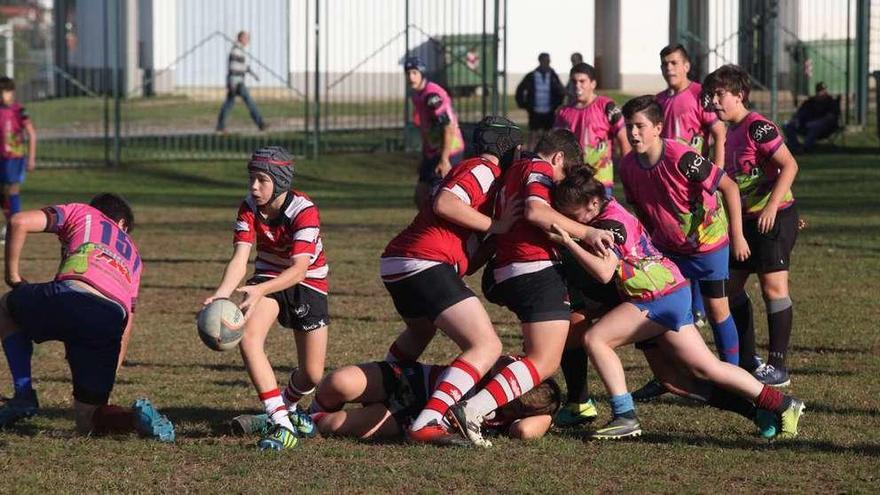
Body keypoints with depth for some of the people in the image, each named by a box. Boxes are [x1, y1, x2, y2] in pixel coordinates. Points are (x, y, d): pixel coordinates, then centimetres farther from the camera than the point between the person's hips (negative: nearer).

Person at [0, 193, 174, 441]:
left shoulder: (81, 213, 28)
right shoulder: (133, 255, 39)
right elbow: (125, 333, 34)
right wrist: (109, 376, 38)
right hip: (112, 320, 3)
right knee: (88, 422, 15)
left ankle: (23, 394, 16)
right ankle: (137, 416, -17)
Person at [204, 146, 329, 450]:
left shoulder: (304, 211, -27)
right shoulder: (249, 209, -15)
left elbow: (299, 268, -37)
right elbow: (239, 259, -23)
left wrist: (259, 290, -54)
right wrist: (221, 295, -44)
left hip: (308, 284, -2)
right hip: (268, 278, 2)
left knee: (312, 375, -2)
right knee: (248, 338, -28)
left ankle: (288, 405, 36)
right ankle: (282, 424, -29)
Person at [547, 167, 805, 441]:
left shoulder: (610, 223, -16)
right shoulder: (609, 210, 13)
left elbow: (604, 272, -28)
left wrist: (569, 242, -28)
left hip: (660, 299, -10)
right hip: (673, 295, 10)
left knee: (595, 338, -13)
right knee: (707, 369, 11)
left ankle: (625, 417, -13)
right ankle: (784, 405, 13)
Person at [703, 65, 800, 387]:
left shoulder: (757, 127, -15)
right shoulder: (728, 132, 12)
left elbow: (789, 166, -22)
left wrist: (771, 207, -29)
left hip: (774, 217, -10)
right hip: (745, 218, 10)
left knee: (773, 286, -8)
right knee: (730, 285, 10)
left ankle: (778, 366, -4)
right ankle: (746, 361, 19)